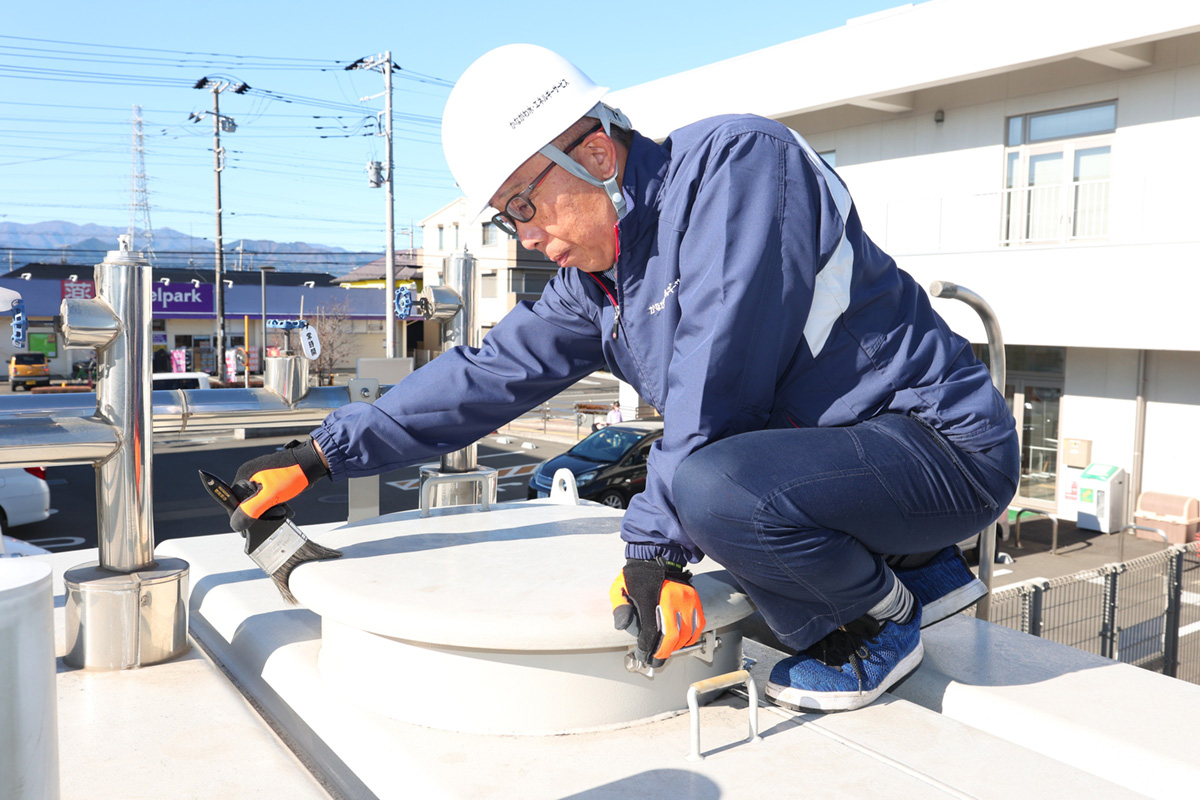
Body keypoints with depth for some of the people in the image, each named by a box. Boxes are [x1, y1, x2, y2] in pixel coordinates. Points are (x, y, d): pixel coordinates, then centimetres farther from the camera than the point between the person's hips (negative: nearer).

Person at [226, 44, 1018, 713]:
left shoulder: (734, 159, -16)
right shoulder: (596, 280, 7)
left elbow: (720, 380, -24)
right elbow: (487, 377, 10)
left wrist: (654, 546, -19)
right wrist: (320, 457, 11)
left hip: (947, 441, -9)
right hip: (834, 445, 9)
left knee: (714, 488, -31)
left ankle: (885, 612, 0)